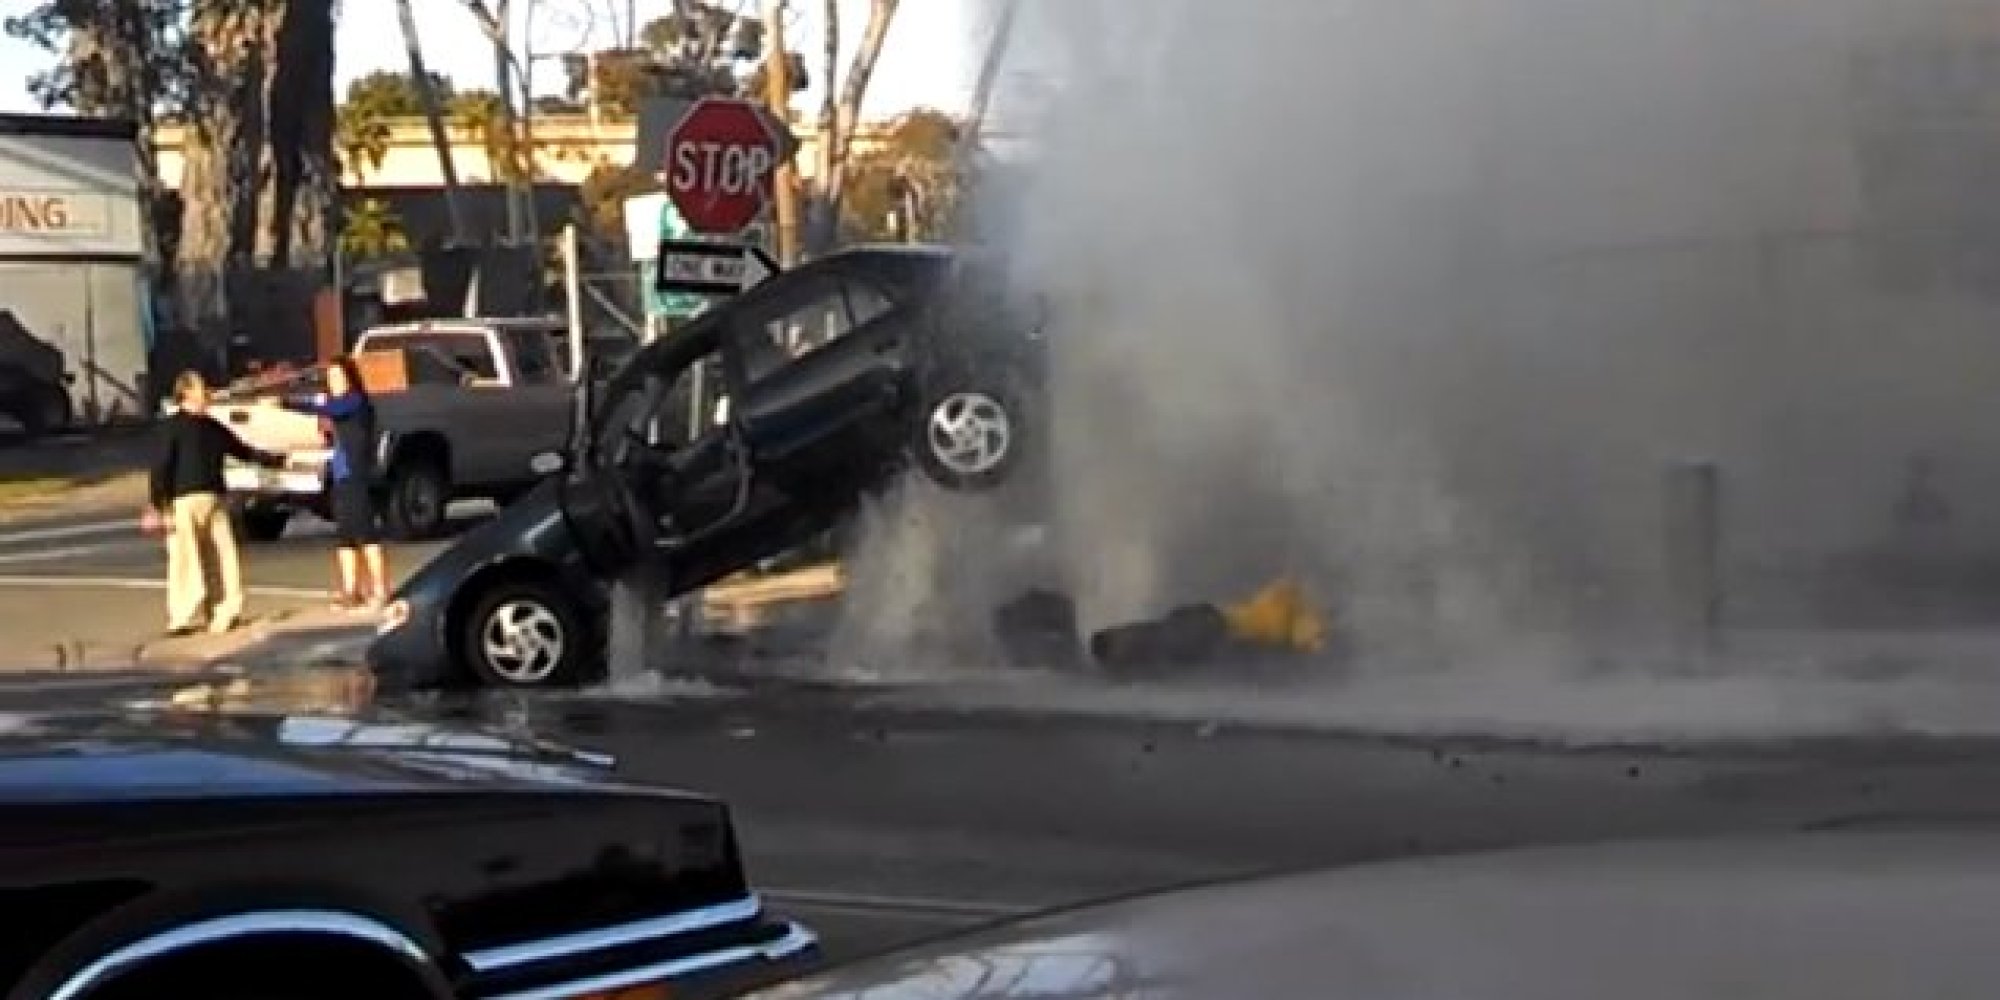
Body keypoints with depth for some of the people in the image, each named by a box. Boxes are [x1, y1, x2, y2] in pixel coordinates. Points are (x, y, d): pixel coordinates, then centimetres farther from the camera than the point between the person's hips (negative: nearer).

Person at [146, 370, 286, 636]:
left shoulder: (213, 427, 17)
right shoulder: (174, 426, -3)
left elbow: (243, 452, 27)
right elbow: (161, 467, -8)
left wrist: (276, 460, 27)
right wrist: (159, 506, -14)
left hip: (216, 498, 7)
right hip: (185, 501, -7)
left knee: (224, 557, 4)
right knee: (187, 561, -8)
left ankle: (225, 613, 11)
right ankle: (184, 617, -5)